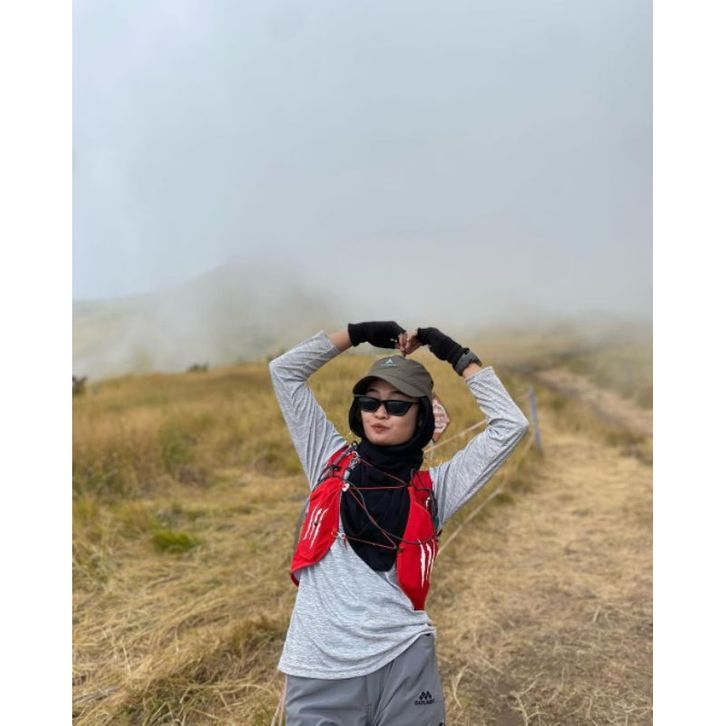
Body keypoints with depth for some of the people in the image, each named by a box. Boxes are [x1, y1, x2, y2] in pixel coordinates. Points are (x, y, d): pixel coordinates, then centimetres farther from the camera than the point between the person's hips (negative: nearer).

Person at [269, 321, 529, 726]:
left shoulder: (433, 488, 2)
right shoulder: (332, 461, 6)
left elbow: (510, 426, -2)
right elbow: (285, 371, 6)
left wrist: (459, 357, 3)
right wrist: (357, 334, 6)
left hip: (402, 664, 0)